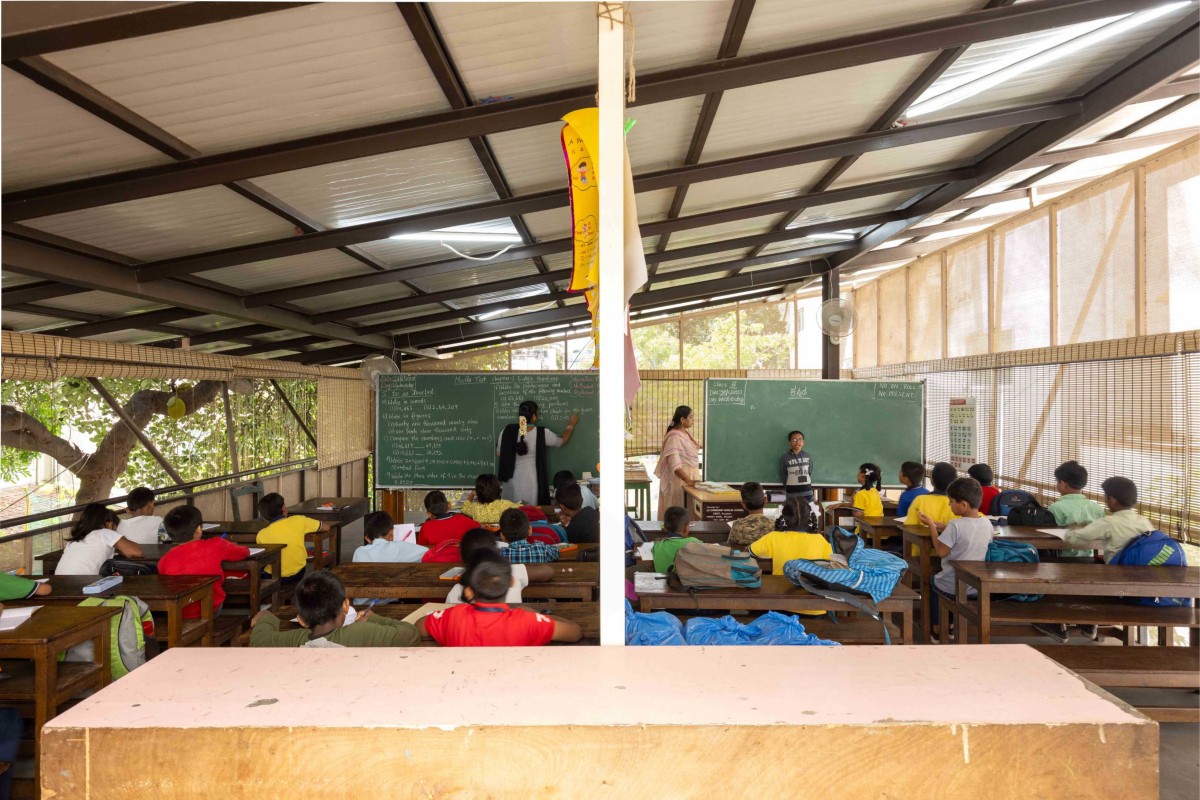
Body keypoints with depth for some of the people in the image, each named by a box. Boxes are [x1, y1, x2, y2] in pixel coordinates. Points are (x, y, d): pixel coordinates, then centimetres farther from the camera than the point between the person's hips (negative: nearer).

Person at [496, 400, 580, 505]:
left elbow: (498, 454, 4)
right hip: (531, 482, -2)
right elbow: (562, 440, 9)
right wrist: (571, 424, 24)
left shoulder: (508, 430, -7)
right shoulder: (542, 433, -10)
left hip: (512, 481, 2)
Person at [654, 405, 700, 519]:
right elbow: (675, 465, -25)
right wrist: (688, 480, -32)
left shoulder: (686, 433, 11)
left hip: (690, 477, 9)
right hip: (680, 479, -9)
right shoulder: (674, 437, -17)